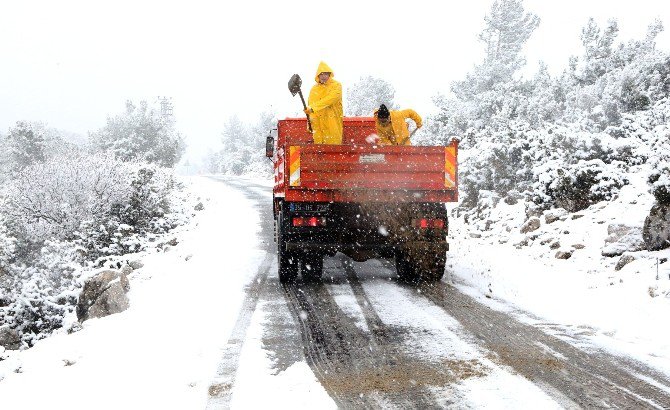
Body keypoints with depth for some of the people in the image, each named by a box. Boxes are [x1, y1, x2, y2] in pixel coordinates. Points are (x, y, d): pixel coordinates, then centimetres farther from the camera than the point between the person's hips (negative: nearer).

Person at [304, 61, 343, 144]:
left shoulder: (336, 86, -2)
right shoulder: (314, 89, 13)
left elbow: (330, 99, -18)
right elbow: (310, 104, 15)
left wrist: (313, 107, -23)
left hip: (333, 126, -4)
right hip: (318, 126, 4)